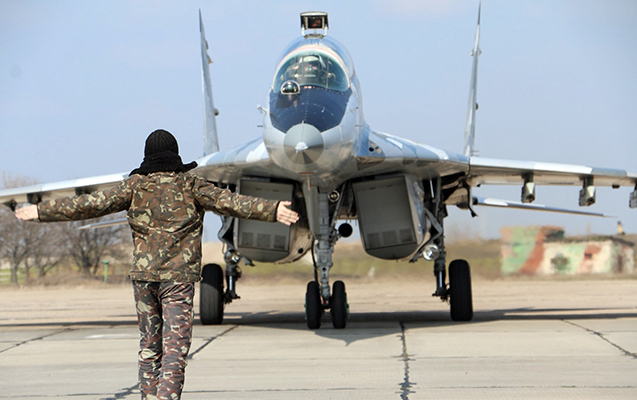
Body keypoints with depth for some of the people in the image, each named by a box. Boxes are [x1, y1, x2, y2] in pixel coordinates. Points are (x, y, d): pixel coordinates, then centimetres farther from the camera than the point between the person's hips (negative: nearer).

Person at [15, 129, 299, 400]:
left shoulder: (135, 185, 4)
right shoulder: (190, 184, 0)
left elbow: (92, 204, 3)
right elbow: (227, 202, -8)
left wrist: (41, 212, 8)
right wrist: (272, 210, -10)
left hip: (143, 275, 3)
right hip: (178, 276, -3)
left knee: (149, 344, 13)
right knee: (175, 346, -6)